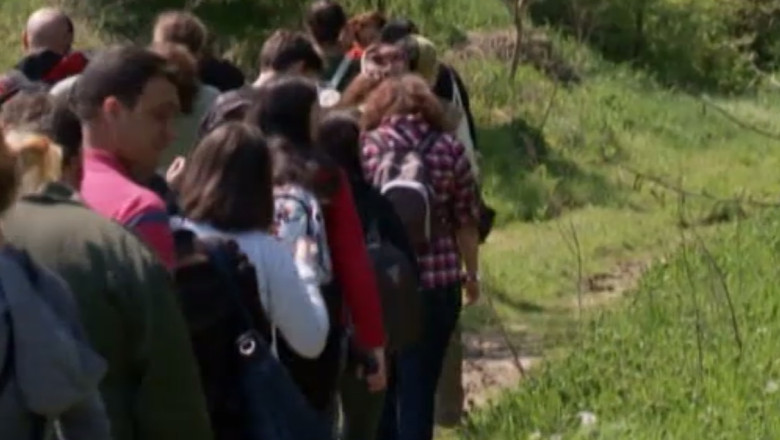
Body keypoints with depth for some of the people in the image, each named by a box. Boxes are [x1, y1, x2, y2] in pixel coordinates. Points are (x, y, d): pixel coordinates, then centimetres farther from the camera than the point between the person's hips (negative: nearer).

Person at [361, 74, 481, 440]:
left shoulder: (366, 146, 0)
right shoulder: (449, 148, 1)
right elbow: (466, 221, 4)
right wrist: (472, 274, 18)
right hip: (437, 284, 0)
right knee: (419, 387, 5)